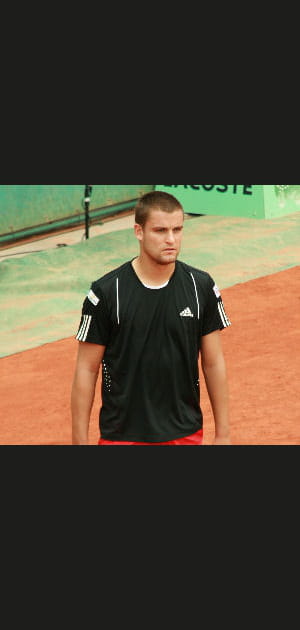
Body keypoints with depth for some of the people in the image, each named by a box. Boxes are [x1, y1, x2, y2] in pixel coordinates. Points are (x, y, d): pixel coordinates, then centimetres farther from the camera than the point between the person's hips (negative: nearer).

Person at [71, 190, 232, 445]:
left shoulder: (201, 287, 0)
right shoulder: (106, 291, -9)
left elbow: (214, 363, 5)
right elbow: (86, 370, -4)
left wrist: (223, 434, 5)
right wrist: (80, 441, -7)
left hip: (186, 434, 3)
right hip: (122, 435, -2)